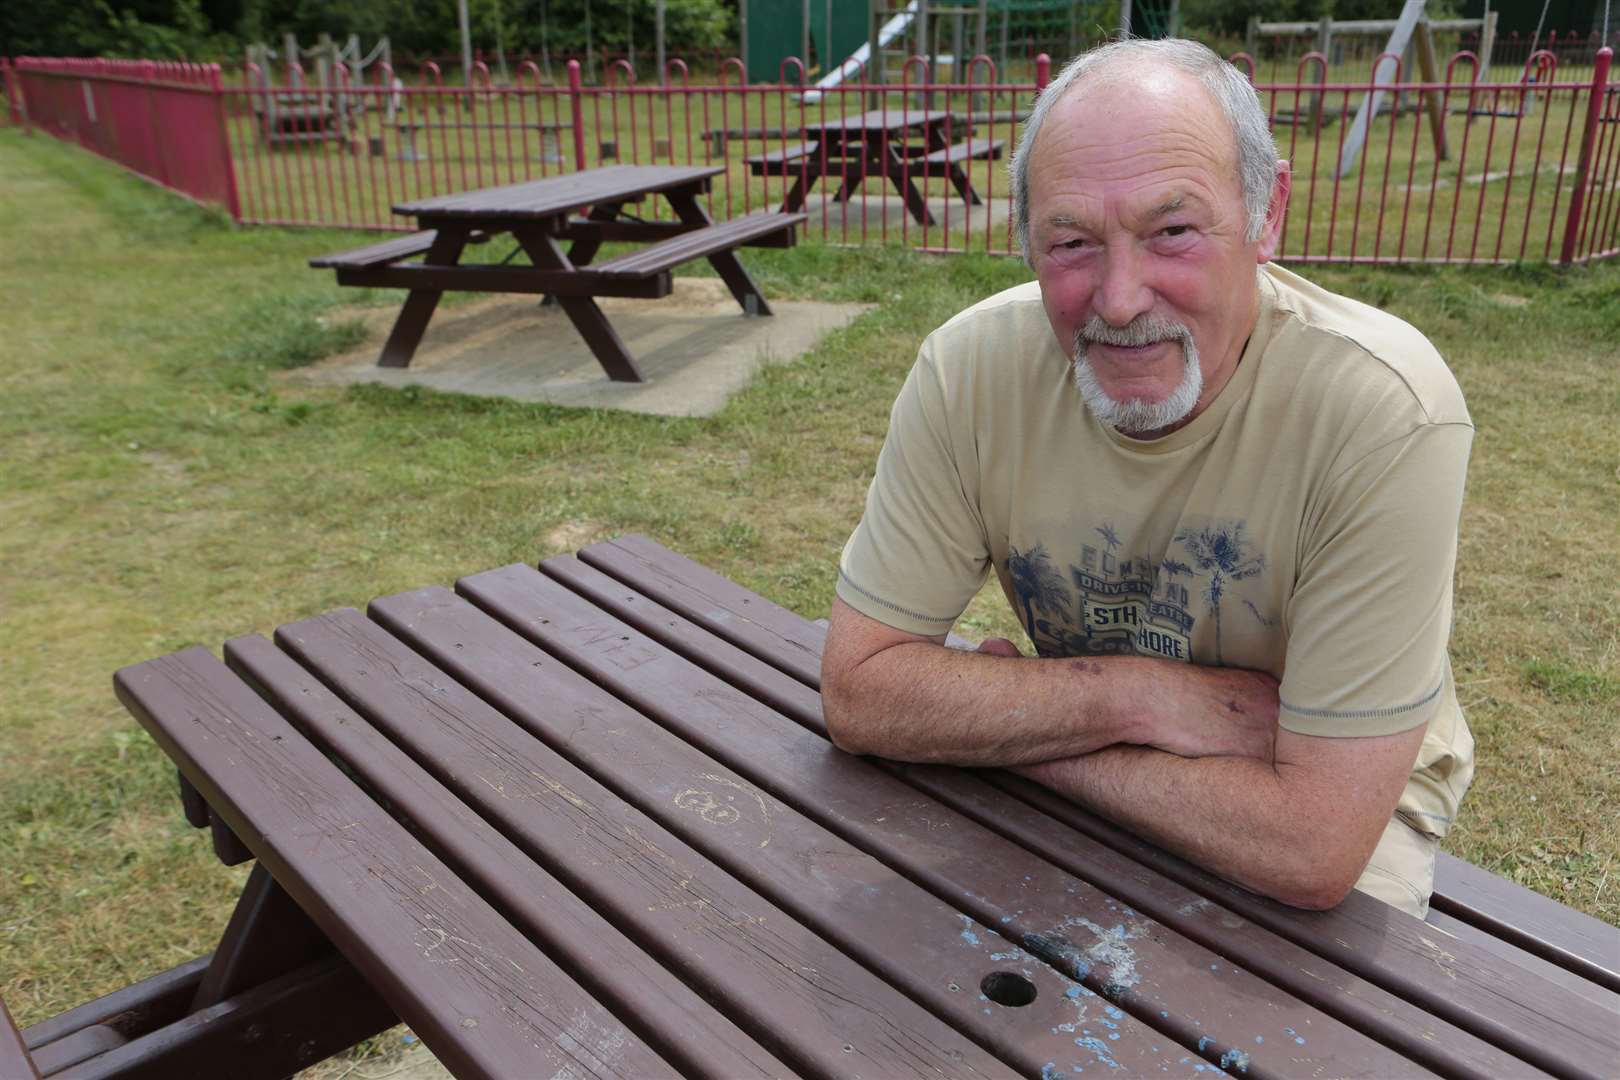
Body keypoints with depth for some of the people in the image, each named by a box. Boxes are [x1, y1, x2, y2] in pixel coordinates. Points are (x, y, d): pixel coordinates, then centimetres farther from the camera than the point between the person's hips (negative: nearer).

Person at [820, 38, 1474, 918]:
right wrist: (1138, 695, -25)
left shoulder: (1388, 414, -29)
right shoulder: (972, 366, -20)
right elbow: (856, 689, -17)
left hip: (1346, 794, -2)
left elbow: (1314, 848, -30)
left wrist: (1003, 718, -24)